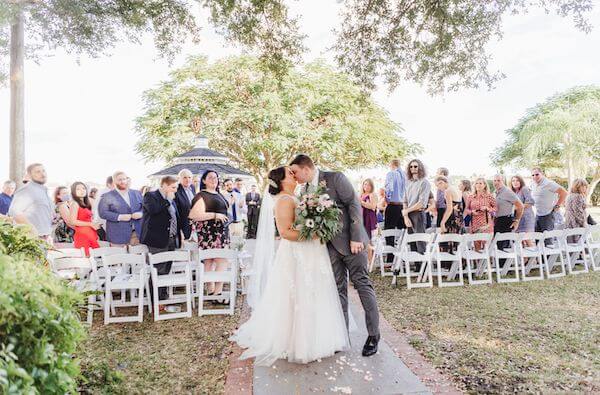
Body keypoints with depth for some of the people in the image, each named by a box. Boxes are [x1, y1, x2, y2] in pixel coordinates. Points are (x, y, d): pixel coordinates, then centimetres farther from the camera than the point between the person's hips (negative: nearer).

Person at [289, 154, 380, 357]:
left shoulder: (336, 178, -11)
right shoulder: (305, 189, 9)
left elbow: (354, 205, -14)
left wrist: (356, 238, -18)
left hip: (351, 241, -6)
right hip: (330, 245, 6)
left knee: (363, 285, 1)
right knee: (338, 289, 9)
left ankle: (373, 335, 12)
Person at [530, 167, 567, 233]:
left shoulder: (549, 183, -14)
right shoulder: (533, 185, 8)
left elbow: (564, 193, -14)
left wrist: (557, 206, -12)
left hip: (548, 215, -7)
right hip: (537, 215, 7)